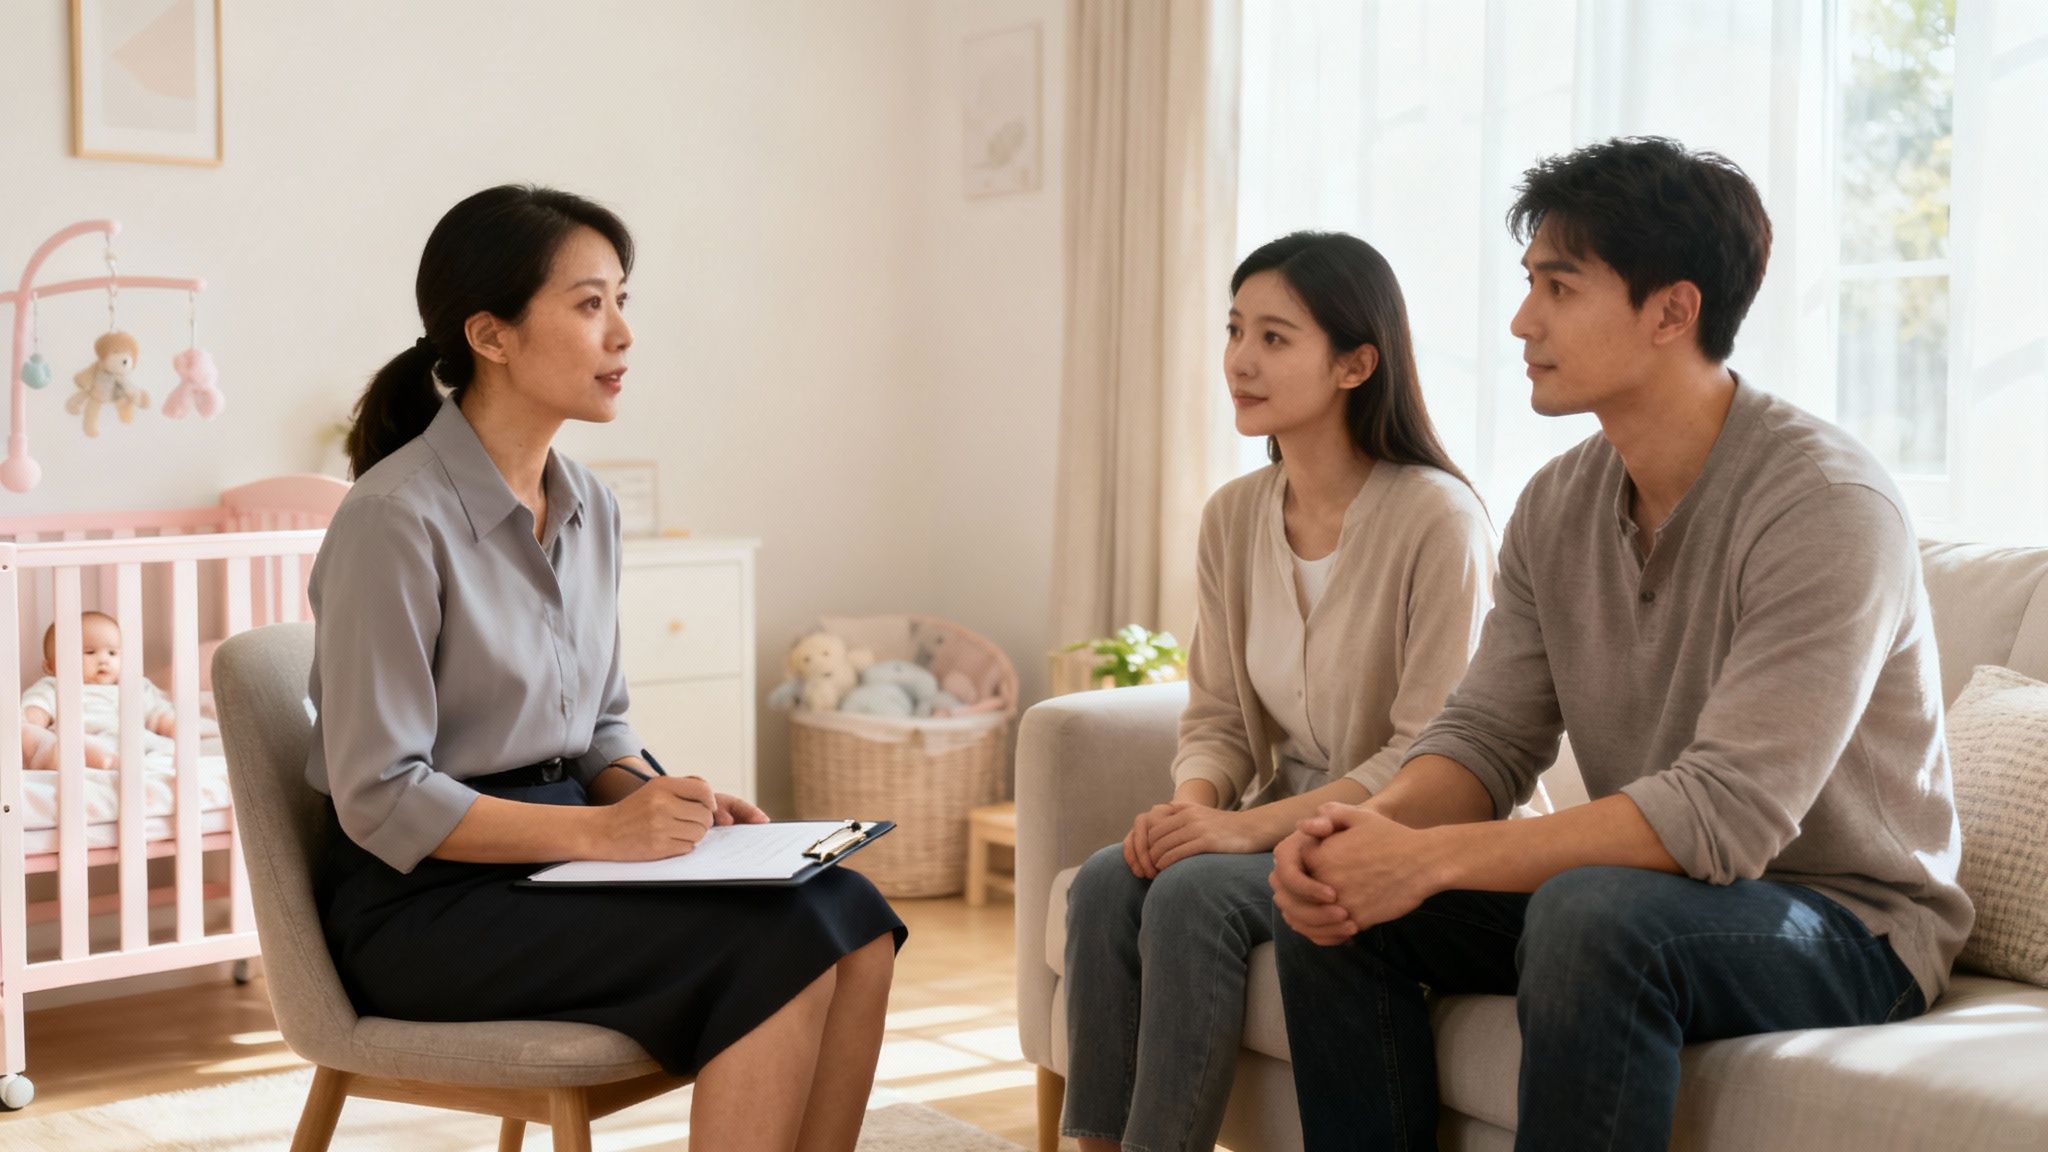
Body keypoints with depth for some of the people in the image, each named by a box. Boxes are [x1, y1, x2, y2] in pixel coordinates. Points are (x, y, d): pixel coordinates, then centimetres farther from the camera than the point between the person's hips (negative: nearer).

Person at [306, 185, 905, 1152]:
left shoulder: (590, 509, 9)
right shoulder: (395, 519, -16)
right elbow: (381, 798, -18)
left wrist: (660, 800, -3)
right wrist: (602, 830, -23)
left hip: (557, 851, 8)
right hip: (422, 899, -7)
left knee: (854, 922, -15)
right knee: (781, 948, -24)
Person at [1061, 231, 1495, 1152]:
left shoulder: (1437, 518, -16)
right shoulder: (1232, 516, 5)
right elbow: (1216, 717, 9)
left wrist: (1252, 827, -23)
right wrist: (1193, 804, -13)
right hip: (1278, 827, 6)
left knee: (1195, 893, -28)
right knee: (1106, 883, -20)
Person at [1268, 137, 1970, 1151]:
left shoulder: (1824, 506, -22)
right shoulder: (1557, 505, 2)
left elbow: (1727, 813, -30)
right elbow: (1486, 735, 2)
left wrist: (1431, 857, -32)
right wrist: (1374, 830, -22)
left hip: (1846, 926, -7)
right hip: (1642, 890, 7)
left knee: (1593, 911, -37)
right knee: (1331, 900, -8)